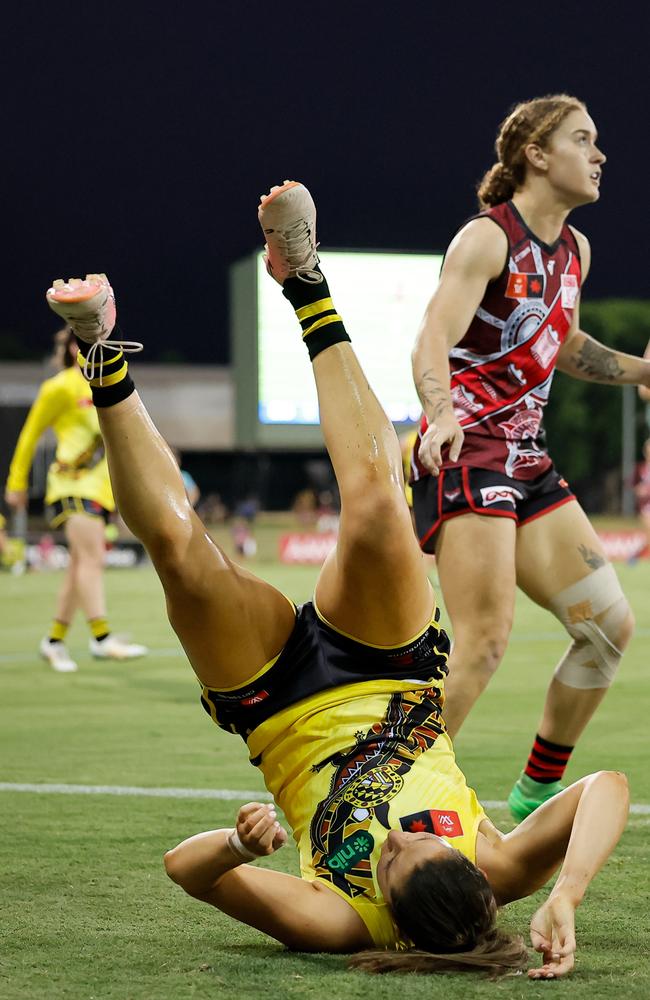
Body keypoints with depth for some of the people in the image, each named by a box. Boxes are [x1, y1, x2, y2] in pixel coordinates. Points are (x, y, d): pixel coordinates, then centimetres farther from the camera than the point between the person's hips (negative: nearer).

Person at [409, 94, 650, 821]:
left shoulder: (574, 250, 14)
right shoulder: (488, 239, -11)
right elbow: (433, 340, -23)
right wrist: (442, 414, -41)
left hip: (527, 461, 9)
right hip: (465, 454, -9)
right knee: (485, 639, -20)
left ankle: (535, 798, 18)